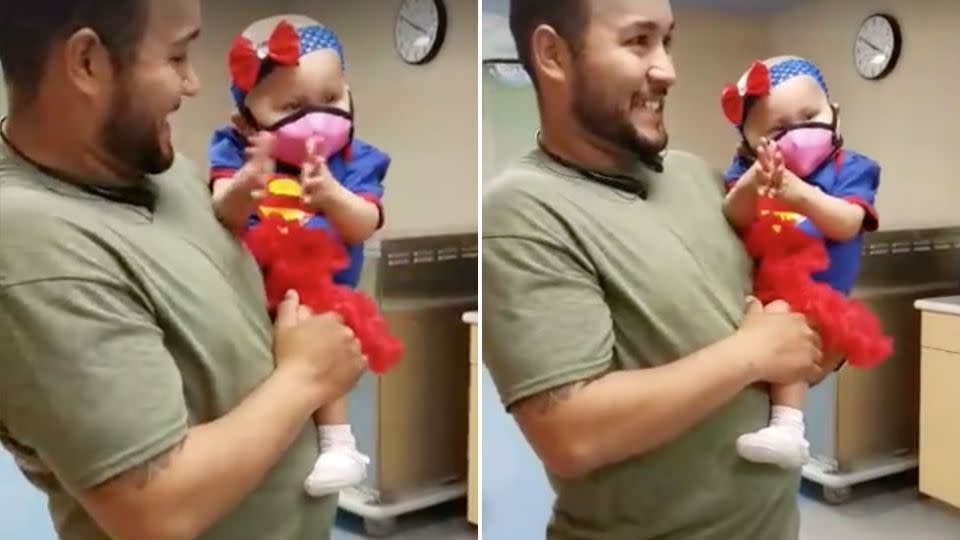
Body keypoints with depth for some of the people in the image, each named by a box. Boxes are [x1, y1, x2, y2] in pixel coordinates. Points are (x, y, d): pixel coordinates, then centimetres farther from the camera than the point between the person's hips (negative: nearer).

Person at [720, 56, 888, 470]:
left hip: (807, 294, -5)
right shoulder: (747, 172, 8)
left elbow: (847, 225, -14)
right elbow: (732, 221, -10)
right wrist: (748, 188, -33)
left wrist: (801, 194, -32)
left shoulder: (848, 169, 3)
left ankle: (787, 427, -36)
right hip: (749, 288, 5)